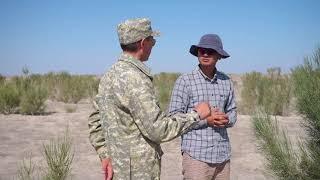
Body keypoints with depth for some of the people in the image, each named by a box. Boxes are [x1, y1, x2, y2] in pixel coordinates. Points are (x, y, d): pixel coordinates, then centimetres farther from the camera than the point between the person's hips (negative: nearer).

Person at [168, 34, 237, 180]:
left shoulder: (226, 81, 7)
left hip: (223, 155, 4)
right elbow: (174, 116, -7)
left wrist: (226, 120, -6)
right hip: (196, 155, -4)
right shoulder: (185, 81, -5)